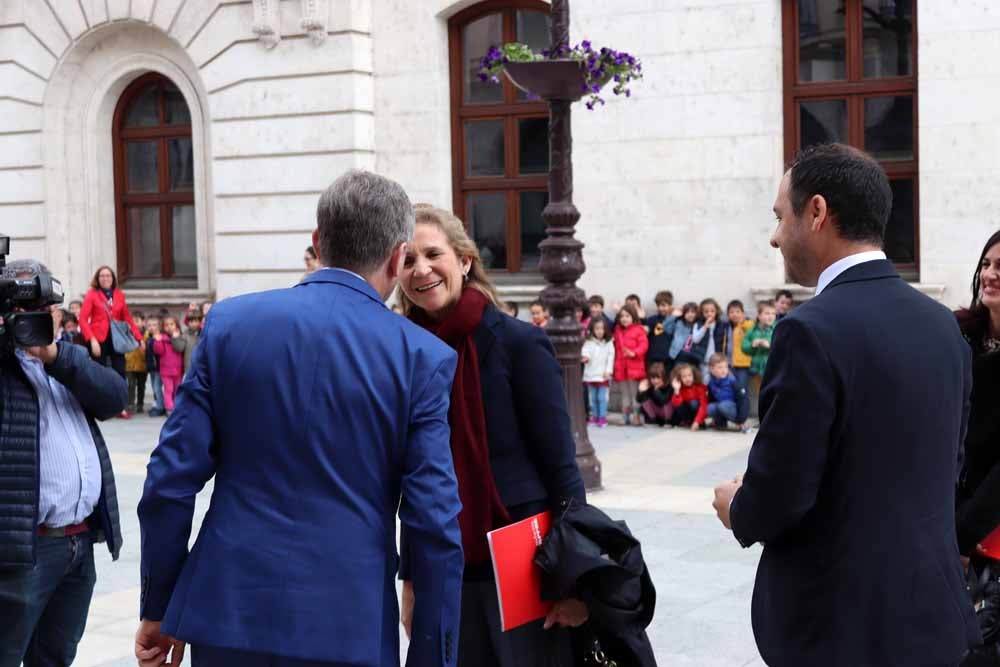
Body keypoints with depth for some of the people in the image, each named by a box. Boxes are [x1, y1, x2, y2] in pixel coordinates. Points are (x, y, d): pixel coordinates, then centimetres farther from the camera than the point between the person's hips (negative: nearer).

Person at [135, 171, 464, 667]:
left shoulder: (229, 322, -1)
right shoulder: (422, 356, -6)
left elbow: (171, 478, -1)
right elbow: (434, 525, -9)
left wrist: (158, 608, 9)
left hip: (228, 610, 2)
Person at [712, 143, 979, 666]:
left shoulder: (813, 330, -20)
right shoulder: (941, 323, 4)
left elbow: (777, 498, -20)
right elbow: (948, 465, 12)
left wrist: (737, 510, 2)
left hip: (840, 622, -7)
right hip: (930, 609, 7)